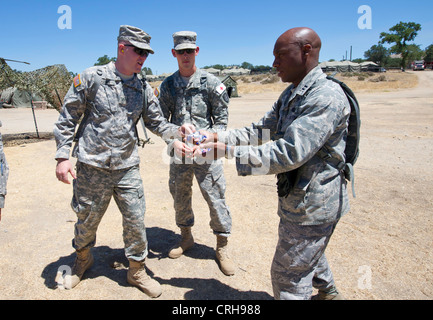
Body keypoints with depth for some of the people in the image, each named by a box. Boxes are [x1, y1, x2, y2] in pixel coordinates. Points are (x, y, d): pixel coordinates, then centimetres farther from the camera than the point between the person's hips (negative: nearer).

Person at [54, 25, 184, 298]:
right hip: (92, 168, -2)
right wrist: (63, 156, -7)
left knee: (136, 221, 5)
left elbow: (157, 124, 5)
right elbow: (67, 118, -2)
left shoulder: (144, 88, 4)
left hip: (128, 168, 3)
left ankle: (137, 270, 27)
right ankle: (83, 259, 46)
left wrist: (180, 130, -14)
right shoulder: (91, 78, -6)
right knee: (87, 220, 15)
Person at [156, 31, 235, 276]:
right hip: (179, 154, 3)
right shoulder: (167, 85, 7)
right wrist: (173, 140, -8)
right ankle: (186, 238, 38)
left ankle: (222, 248, 19)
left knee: (216, 198, 2)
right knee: (180, 198, 15)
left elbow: (221, 119, -1)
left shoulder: (211, 82, -1)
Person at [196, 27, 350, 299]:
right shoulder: (291, 94, 8)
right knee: (308, 253, 31)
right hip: (299, 197, 10)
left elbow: (289, 153, -32)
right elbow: (262, 131, 10)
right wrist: (218, 137, 0)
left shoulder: (326, 97, -25)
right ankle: (328, 292, 58)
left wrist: (229, 151, -30)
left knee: (288, 276, 5)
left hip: (313, 203, -10)